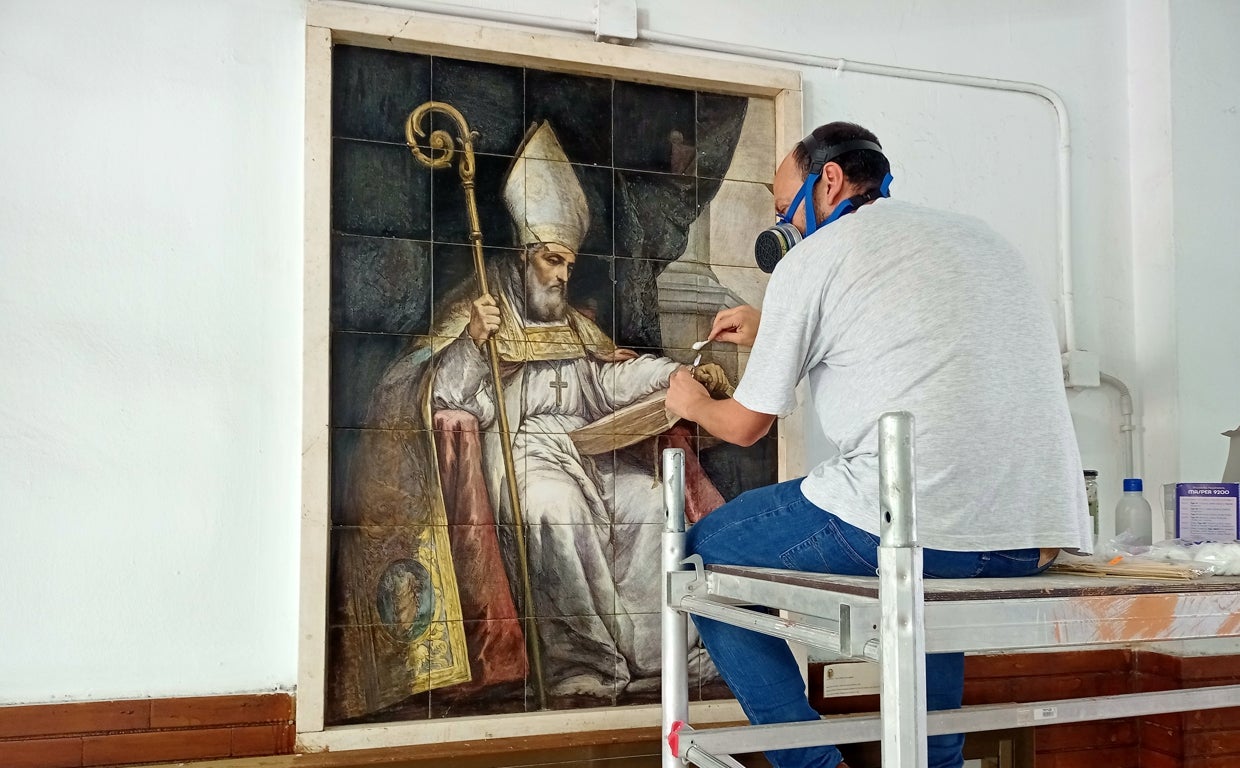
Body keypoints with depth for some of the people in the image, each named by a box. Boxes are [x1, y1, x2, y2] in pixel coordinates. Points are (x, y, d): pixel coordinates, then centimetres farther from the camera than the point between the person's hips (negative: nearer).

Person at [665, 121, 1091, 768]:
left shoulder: (813, 260, 3)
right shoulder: (979, 237, 23)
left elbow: (746, 424, 9)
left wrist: (691, 403, 32)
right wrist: (770, 329, 45)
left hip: (899, 521, -7)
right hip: (1033, 538, 8)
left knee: (704, 553, 14)